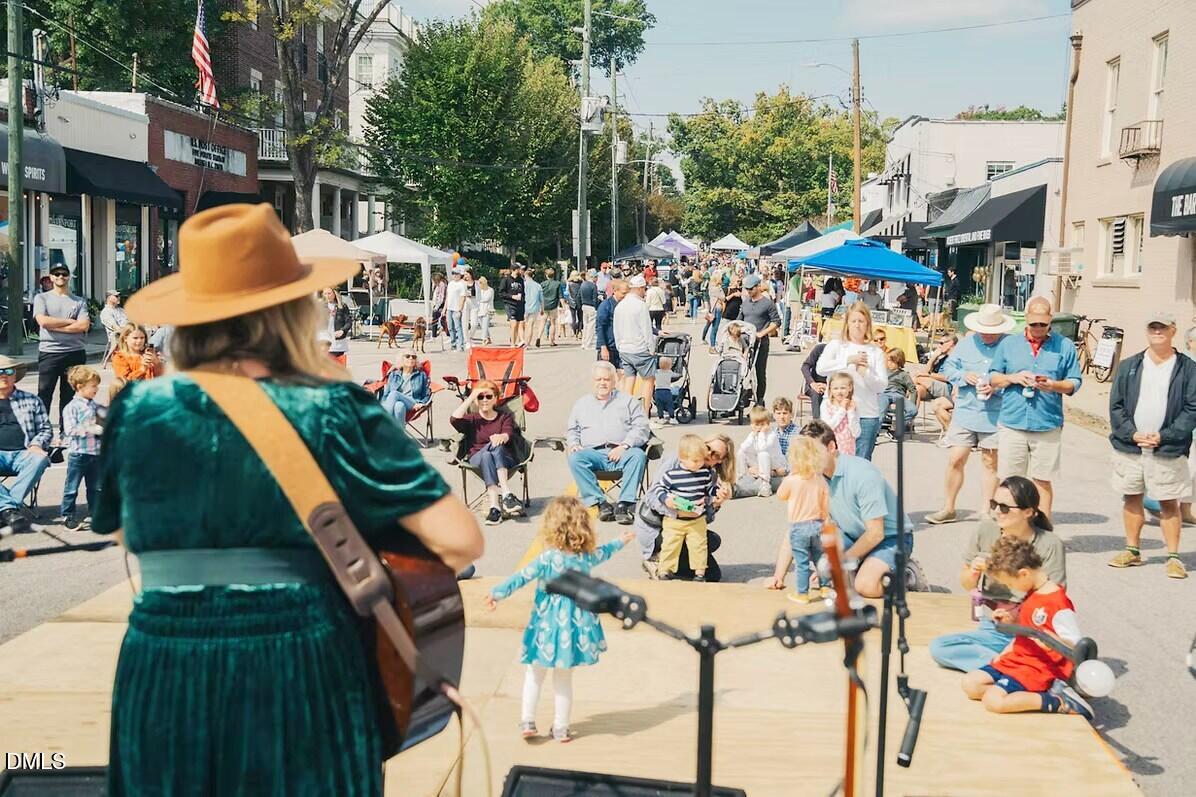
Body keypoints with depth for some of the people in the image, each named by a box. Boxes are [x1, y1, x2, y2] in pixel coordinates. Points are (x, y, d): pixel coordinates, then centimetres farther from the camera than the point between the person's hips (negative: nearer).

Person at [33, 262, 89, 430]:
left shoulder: (79, 302, 10)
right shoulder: (41, 298, 7)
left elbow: (84, 326, -6)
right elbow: (43, 321, -11)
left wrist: (55, 326, -10)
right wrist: (71, 321, -7)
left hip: (75, 353, 2)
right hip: (49, 352, -2)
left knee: (69, 396, 8)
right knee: (44, 395, -3)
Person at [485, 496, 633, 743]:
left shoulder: (547, 559, -17)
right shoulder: (586, 557, -3)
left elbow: (521, 578, -19)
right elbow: (603, 553, 18)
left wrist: (497, 593, -13)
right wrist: (620, 542, 38)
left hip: (547, 624, -3)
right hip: (575, 622, 3)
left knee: (535, 674, 16)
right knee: (564, 678, 14)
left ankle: (527, 721, 15)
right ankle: (561, 727, 19)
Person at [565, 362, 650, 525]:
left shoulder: (628, 401, 18)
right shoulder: (582, 404, 27)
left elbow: (641, 427, 7)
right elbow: (572, 430, 28)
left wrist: (624, 445, -10)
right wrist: (573, 444, 4)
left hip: (621, 453, -1)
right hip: (593, 453, 1)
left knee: (638, 455, -34)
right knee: (575, 458, -31)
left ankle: (623, 505, -37)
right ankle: (601, 503, -33)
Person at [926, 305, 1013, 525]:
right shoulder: (966, 344, 6)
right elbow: (948, 367, 11)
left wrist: (996, 388, -21)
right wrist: (963, 376, -8)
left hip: (995, 416, -2)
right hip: (964, 413, 2)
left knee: (990, 462, 9)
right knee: (955, 460, 1)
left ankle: (985, 511, 20)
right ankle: (948, 509, 14)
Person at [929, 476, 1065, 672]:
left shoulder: (1050, 545, -10)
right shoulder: (985, 530, -2)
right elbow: (966, 584, 11)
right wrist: (973, 573, -13)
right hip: (992, 630, 6)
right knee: (938, 647, -20)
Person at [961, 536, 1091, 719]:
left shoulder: (1058, 603, -20)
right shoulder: (1032, 594, 9)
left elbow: (1075, 646, -19)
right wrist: (1011, 621, 5)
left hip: (1039, 668, -10)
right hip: (1016, 659, 10)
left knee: (993, 701, -25)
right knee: (970, 684, -4)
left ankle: (1059, 702, -13)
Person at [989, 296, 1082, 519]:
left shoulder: (1065, 346, 6)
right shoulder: (1009, 343, 10)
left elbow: (1074, 383, 6)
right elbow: (993, 378, 12)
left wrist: (1054, 385, -14)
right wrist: (1013, 378, -8)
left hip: (1047, 426, -1)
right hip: (1011, 423, 1)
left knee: (1043, 482, 4)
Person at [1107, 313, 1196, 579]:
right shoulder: (1128, 366, 7)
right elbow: (1116, 406, 5)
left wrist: (1163, 436, -13)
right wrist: (1132, 433, -9)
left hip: (1168, 450, -3)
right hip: (1129, 447, 3)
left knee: (1169, 503, 1)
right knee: (1132, 498, 10)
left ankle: (1173, 557, 8)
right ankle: (1132, 551, 22)